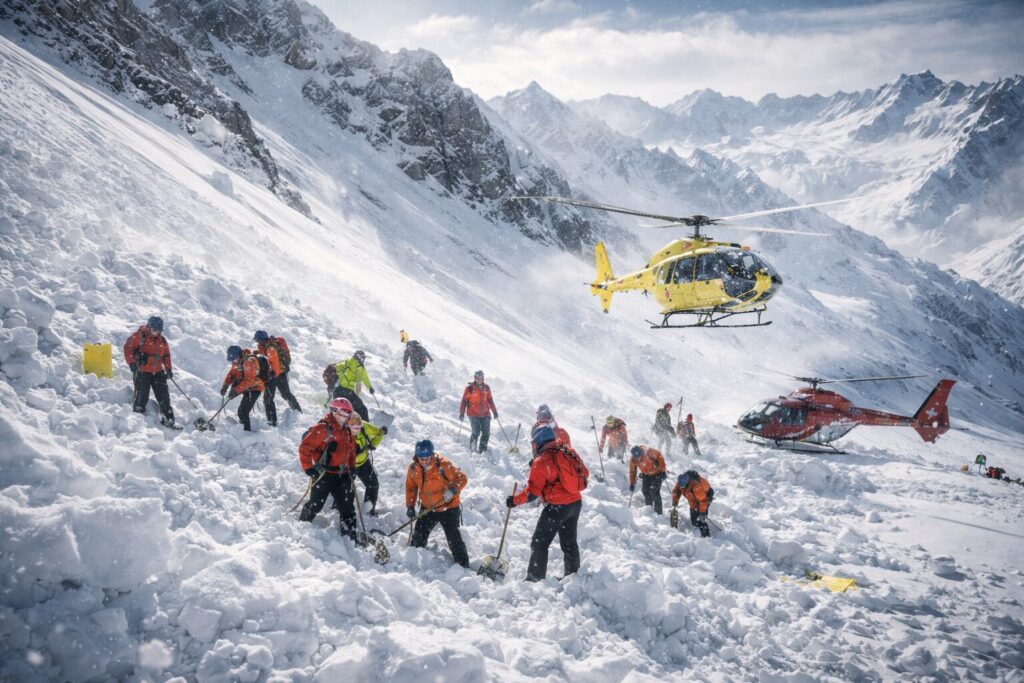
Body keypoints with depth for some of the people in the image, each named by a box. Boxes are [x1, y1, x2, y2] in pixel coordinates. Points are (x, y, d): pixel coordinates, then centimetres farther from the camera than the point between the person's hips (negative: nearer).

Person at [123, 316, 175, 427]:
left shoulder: (162, 340, 12)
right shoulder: (139, 336, -5)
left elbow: (166, 355, 22)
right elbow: (128, 348, -10)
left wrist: (168, 369, 14)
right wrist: (132, 362, -18)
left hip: (158, 372, 5)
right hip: (142, 371, -5)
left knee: (164, 397, 3)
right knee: (141, 397, -5)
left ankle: (168, 420, 8)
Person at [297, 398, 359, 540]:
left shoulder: (347, 431, 12)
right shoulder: (322, 429, -13)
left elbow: (351, 450, 26)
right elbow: (305, 447, -15)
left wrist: (352, 467, 18)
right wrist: (308, 467, -15)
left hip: (342, 474, 6)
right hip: (324, 473, -6)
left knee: (347, 506, 5)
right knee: (316, 503, 4)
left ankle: (349, 533, 10)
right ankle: (302, 525, 27)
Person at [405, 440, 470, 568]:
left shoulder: (443, 464, -22)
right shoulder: (413, 468, -7)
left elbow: (462, 478, -18)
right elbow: (411, 487, 8)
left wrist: (452, 490, -34)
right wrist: (410, 506, 5)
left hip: (448, 507, -5)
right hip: (427, 508, 5)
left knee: (454, 538, -5)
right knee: (419, 536, 8)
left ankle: (463, 566, 4)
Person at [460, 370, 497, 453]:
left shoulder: (486, 388, 10)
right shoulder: (470, 388, -3)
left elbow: (490, 400, 18)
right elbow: (464, 401, -2)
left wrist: (494, 411, 17)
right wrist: (462, 413, -7)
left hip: (485, 414, 4)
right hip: (474, 415, -4)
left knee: (486, 433, 1)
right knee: (475, 433, -11)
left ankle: (482, 449, 14)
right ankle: (472, 450, 1)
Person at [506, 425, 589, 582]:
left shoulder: (541, 461, -16)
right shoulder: (570, 452, 3)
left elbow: (532, 492, -17)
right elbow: (585, 474, 12)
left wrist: (514, 500, -5)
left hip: (557, 507, -7)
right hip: (576, 503, 7)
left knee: (539, 544, 3)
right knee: (569, 542, 21)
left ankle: (535, 579, 3)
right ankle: (573, 574, 29)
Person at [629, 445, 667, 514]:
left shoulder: (649, 453, -31)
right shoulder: (633, 460, -17)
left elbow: (660, 458, -17)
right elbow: (632, 472, -4)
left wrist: (663, 471, -15)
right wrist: (632, 484, -2)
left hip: (657, 474, -5)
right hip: (646, 475, 5)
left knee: (654, 492, -16)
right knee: (646, 491, -3)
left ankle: (658, 511, -10)